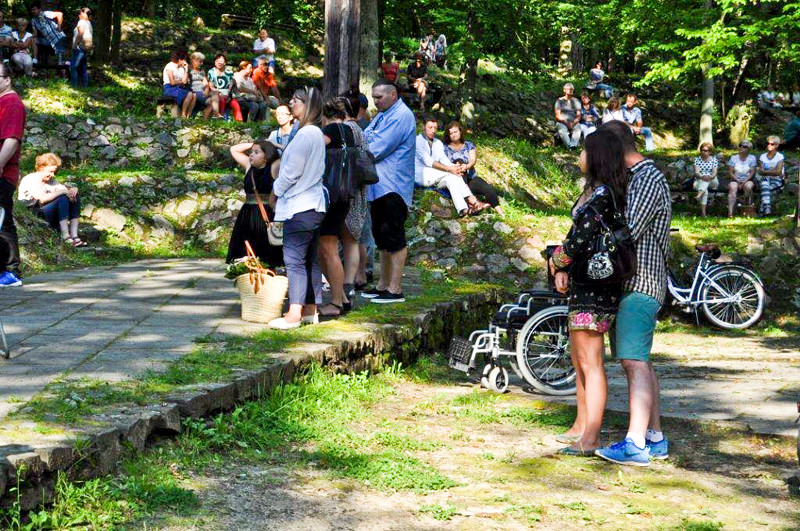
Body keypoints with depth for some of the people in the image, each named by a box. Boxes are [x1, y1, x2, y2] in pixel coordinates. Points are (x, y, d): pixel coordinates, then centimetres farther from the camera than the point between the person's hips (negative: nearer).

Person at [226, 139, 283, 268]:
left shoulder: (274, 168, -2)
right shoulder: (249, 166, 13)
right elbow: (234, 149, 25)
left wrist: (274, 145, 3)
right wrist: (253, 144, 17)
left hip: (266, 218, -5)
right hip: (247, 218, 5)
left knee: (267, 261, -6)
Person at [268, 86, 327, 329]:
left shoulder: (305, 134, -16)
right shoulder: (317, 134, 15)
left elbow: (291, 171, -16)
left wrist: (275, 192, 1)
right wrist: (280, 192, 19)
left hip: (299, 207, -10)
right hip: (314, 204, 10)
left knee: (294, 259, -9)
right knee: (310, 260, 12)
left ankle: (294, 314, -10)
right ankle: (310, 309, 17)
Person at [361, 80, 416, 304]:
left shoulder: (402, 116, -13)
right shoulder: (381, 115, 19)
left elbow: (379, 147, -18)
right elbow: (365, 138, 17)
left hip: (393, 186, -10)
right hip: (379, 185, 10)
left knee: (393, 238, -9)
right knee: (381, 236, 15)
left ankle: (395, 290, -7)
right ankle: (383, 285, 24)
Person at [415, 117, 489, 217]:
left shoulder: (438, 143, 21)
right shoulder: (418, 140, -2)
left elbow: (443, 159, 4)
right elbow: (428, 161, -16)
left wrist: (454, 167, -21)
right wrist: (449, 169, -27)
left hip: (434, 178, 6)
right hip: (421, 176, -6)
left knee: (452, 177, -25)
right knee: (450, 173, -26)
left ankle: (463, 209, -46)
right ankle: (471, 199, -38)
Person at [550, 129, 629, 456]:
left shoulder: (602, 194, -17)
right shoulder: (592, 190, 14)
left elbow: (582, 239, -21)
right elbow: (577, 234, 15)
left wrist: (557, 260, -3)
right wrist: (562, 269, 1)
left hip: (596, 285, -11)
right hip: (582, 283, 11)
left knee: (590, 362, -7)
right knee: (578, 356, 19)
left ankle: (591, 438, -4)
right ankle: (582, 425, 31)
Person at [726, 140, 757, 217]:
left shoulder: (752, 158, 6)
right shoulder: (733, 158, 9)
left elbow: (752, 172, -1)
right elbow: (730, 172, 4)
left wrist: (744, 181, -15)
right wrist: (738, 180, -12)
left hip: (748, 180, 0)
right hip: (736, 180, 0)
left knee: (748, 186, -37)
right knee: (732, 188, -34)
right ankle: (730, 211, -47)